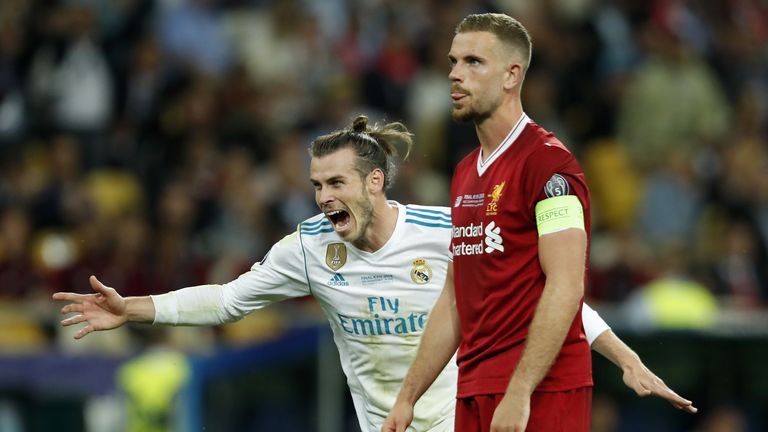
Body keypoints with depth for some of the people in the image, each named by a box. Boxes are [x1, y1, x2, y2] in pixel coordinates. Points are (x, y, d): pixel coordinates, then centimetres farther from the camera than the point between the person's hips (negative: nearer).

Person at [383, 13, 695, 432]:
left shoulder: (548, 161, -9)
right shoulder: (464, 174, 18)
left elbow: (565, 288, -17)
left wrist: (518, 394, -23)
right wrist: (407, 397, 18)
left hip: (539, 396, -8)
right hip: (473, 390, 8)